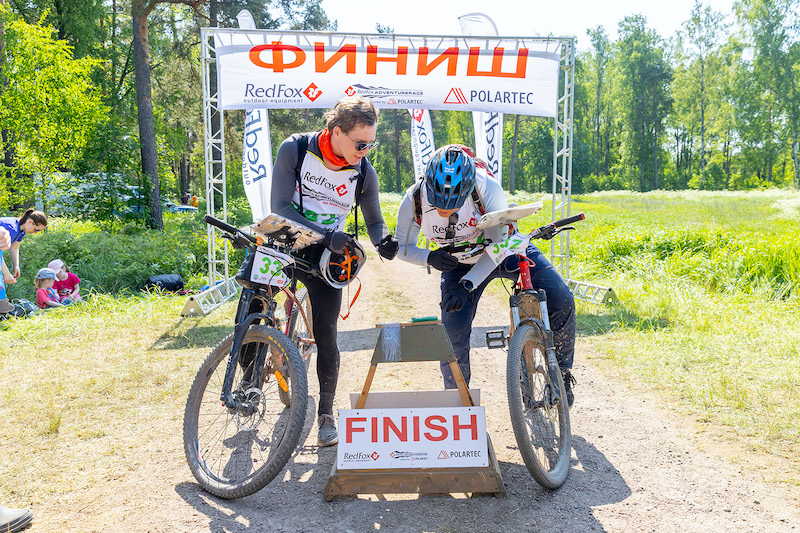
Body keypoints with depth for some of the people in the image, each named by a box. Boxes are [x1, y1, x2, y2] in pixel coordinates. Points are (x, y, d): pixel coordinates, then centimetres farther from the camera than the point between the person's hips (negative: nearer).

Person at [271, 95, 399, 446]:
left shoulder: (364, 173, -9)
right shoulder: (294, 149, -15)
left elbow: (374, 220, 4)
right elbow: (280, 207, -20)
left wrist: (384, 239, -21)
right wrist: (325, 235, -33)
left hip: (324, 256, 0)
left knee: (325, 333, -8)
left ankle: (326, 413, 9)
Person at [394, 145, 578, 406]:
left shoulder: (487, 189, -35)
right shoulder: (414, 201, -28)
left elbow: (498, 244, -25)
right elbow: (402, 247, -10)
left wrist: (467, 285, -36)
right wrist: (429, 257, -32)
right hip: (459, 264, 1)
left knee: (561, 300, -17)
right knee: (453, 335, -10)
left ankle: (561, 372, 7)